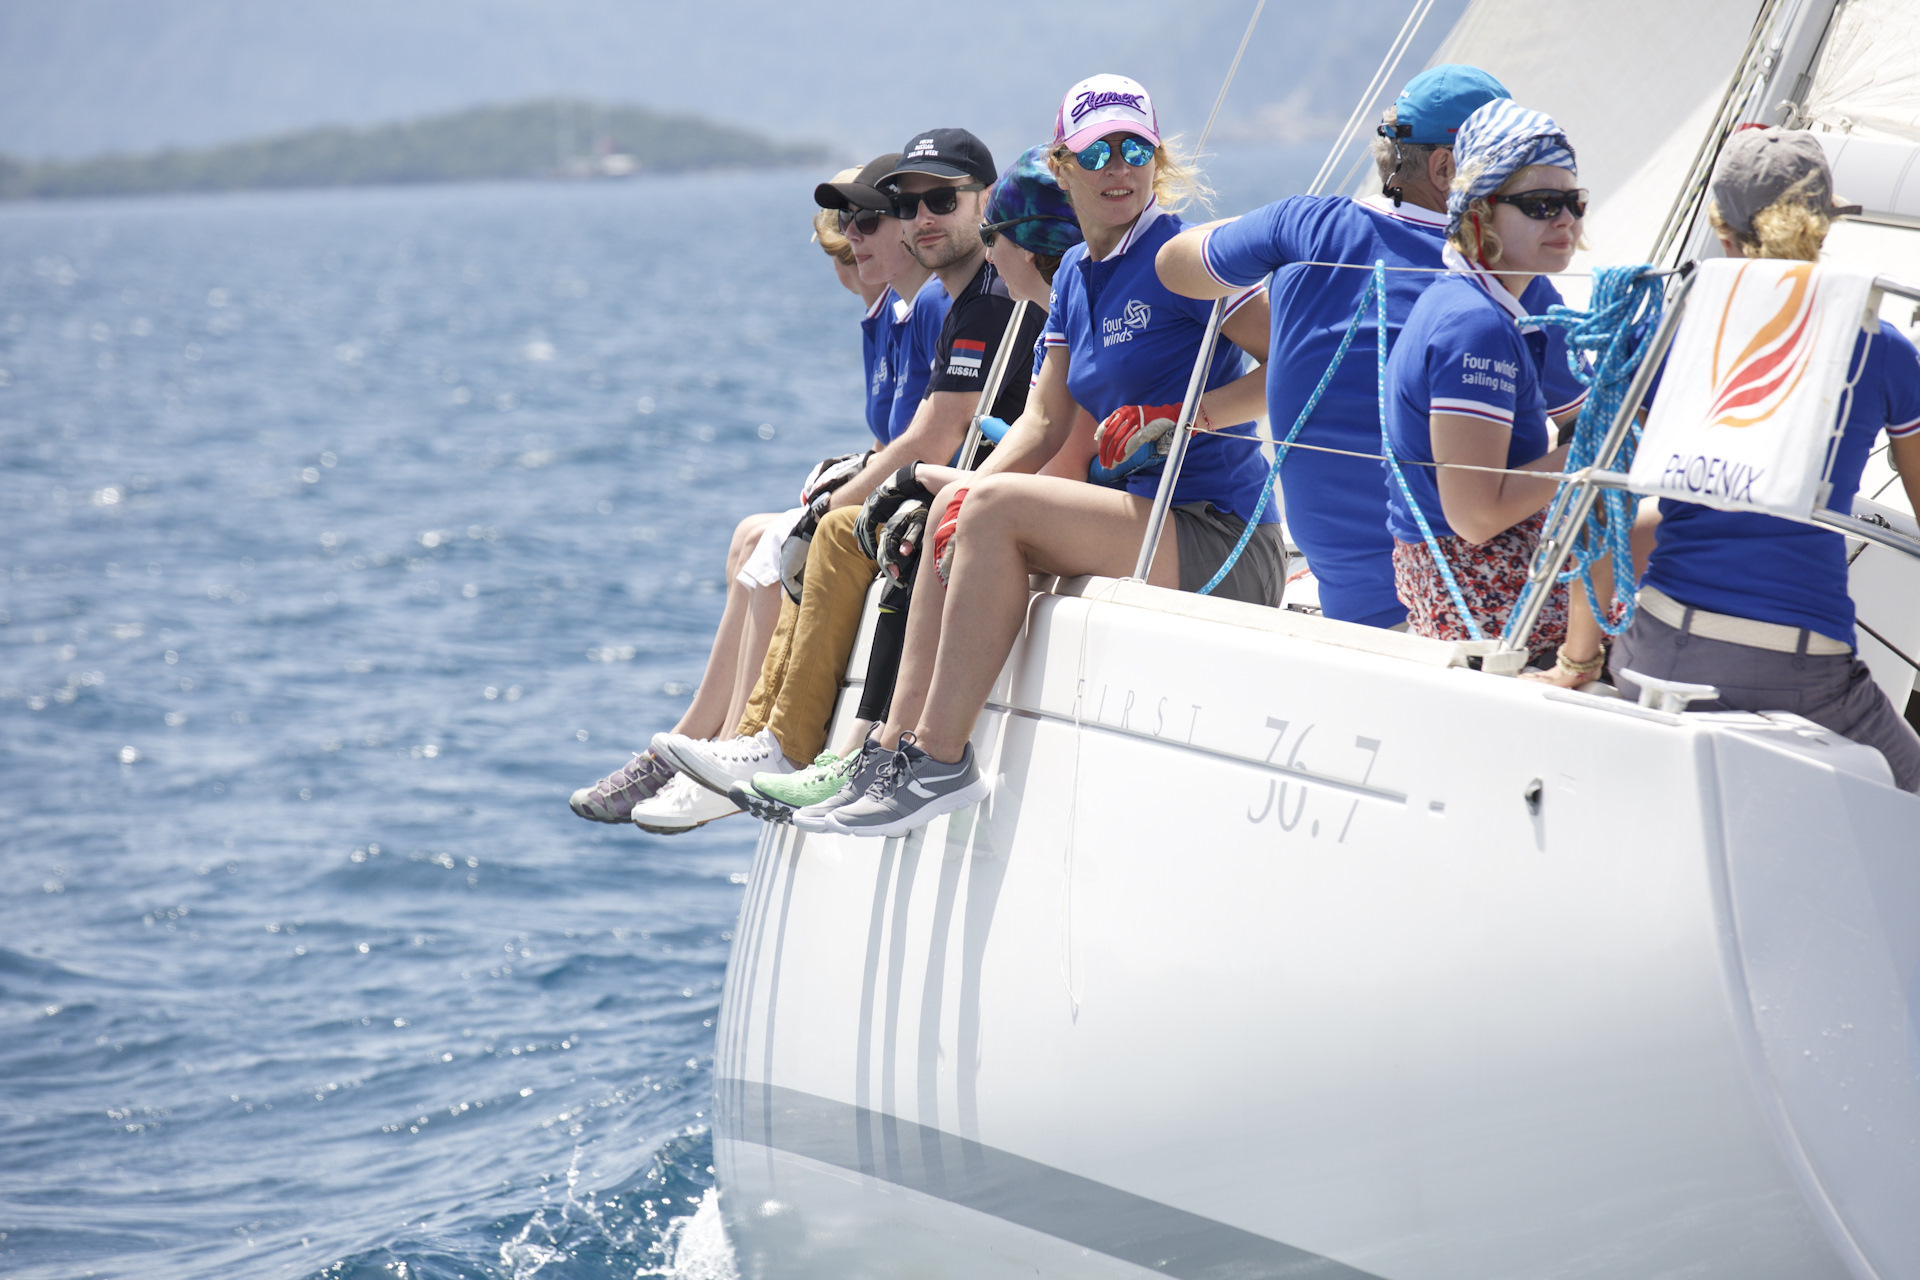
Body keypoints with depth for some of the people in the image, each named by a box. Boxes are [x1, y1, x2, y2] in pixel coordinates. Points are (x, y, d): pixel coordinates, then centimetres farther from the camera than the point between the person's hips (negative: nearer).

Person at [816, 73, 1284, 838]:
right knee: (956, 501, 3)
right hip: (1148, 514, 9)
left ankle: (940, 764, -20)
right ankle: (895, 746, -2)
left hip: (1224, 546, -9)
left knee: (1000, 505, -22)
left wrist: (1183, 416, -20)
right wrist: (964, 498, -5)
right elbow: (1044, 422, 11)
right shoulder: (1075, 273, 16)